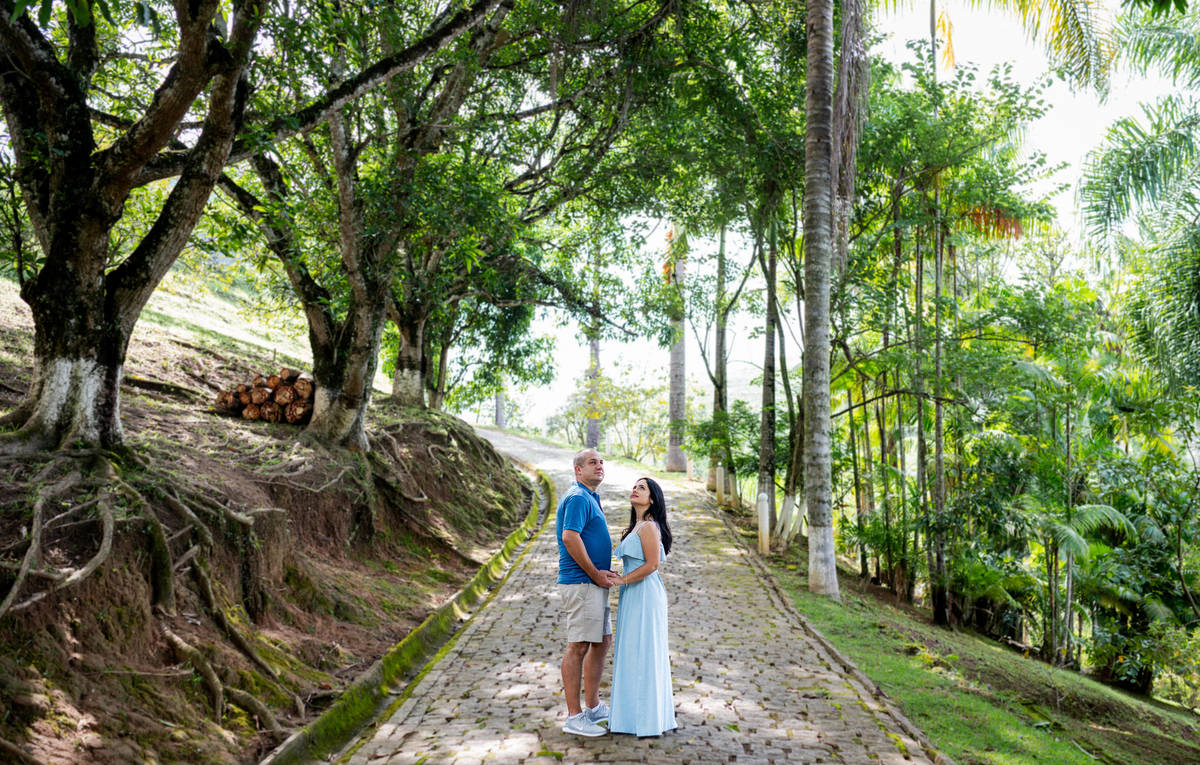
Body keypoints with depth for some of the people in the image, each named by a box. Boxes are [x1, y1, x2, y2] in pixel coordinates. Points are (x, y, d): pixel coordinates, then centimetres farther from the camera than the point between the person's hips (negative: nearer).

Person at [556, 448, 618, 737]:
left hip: (594, 584, 11)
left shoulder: (590, 497, 19)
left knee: (602, 641, 16)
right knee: (579, 646, -5)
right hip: (581, 583, -11)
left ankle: (593, 707, 26)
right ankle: (574, 717, 2)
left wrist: (602, 571, 12)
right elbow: (570, 537, -26)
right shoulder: (578, 497, -14)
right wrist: (595, 573, -17)